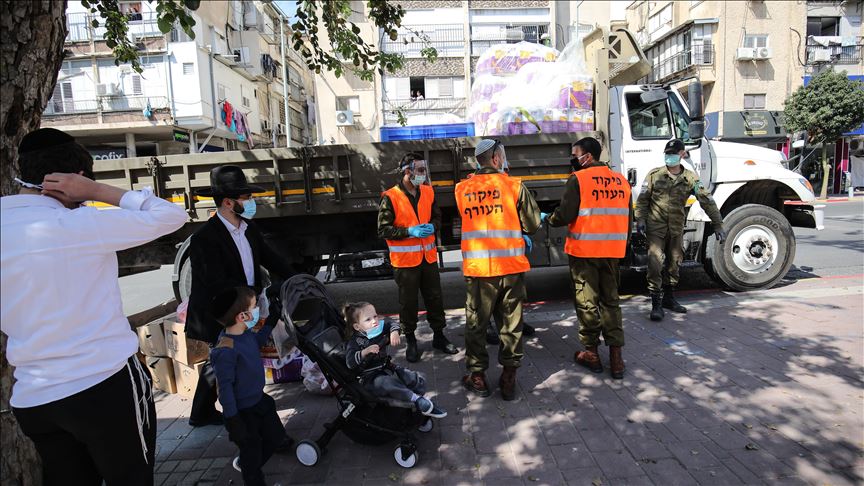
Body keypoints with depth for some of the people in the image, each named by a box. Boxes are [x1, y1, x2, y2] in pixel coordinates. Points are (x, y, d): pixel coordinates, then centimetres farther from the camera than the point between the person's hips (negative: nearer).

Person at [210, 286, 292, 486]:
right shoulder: (226, 351, -33)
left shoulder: (245, 333, -6)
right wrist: (232, 419, -25)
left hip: (260, 400, 9)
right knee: (251, 448, 12)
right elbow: (224, 387, -29)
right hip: (244, 412, -9)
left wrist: (270, 322, 21)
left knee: (276, 439, 27)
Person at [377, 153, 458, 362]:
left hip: (428, 257, 5)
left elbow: (437, 217, 17)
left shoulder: (428, 192, 5)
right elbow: (383, 230, -11)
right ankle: (410, 341, 24)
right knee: (408, 302, 7)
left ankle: (439, 336, 30)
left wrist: (432, 226, -6)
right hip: (405, 259, -5)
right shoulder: (390, 197, -11)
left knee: (435, 298, 13)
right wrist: (410, 231, -20)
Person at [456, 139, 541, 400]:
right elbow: (532, 224, -1)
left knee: (476, 322, 13)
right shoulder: (514, 185, -4)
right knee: (511, 322, 11)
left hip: (476, 268, 2)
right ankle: (509, 376, 18)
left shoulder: (462, 189, 3)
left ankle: (477, 376, 21)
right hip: (511, 265, -1)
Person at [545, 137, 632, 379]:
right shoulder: (621, 180, 10)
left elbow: (564, 215, -15)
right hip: (612, 251, 5)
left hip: (584, 251, -5)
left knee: (587, 301, 7)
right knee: (610, 300, 14)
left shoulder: (578, 179, -9)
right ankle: (615, 355, 13)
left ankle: (591, 352, 16)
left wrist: (546, 218, 5)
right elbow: (628, 219, 14)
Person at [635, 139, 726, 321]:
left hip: (676, 228, 3)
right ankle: (656, 304, -4)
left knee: (674, 263, 14)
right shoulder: (654, 175, -2)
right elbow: (642, 199, 2)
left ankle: (669, 298, 31)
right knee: (655, 264, -10)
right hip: (656, 226, -3)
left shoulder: (690, 178, 1)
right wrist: (640, 219, -9)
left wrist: (718, 225, -3)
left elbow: (707, 201, 0)